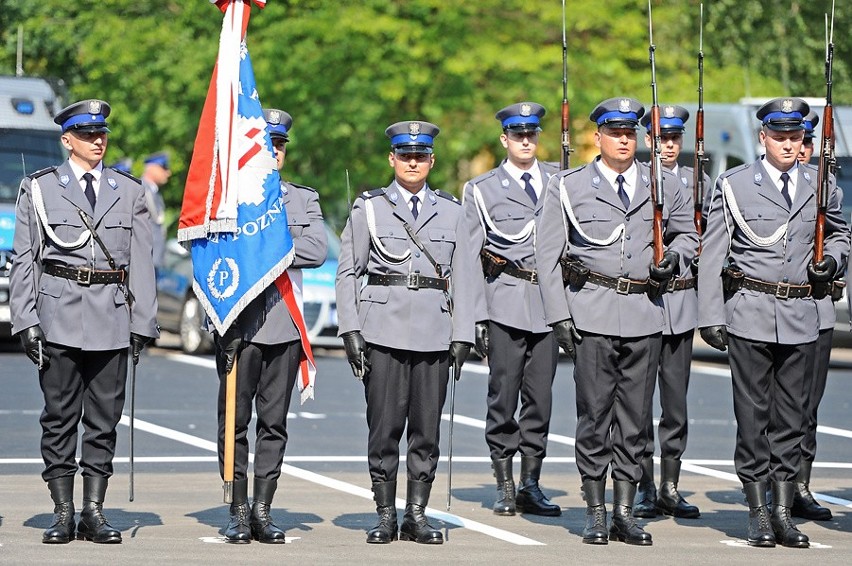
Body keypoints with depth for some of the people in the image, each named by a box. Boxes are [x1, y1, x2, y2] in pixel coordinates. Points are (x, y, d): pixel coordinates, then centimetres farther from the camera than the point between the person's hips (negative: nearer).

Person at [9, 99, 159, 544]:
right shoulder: (39, 188, 6)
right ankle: (63, 513, 5)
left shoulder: (128, 191, 10)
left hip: (111, 318, 2)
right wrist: (26, 320, -5)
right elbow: (24, 260, 4)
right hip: (58, 314, -1)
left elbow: (141, 261, 9)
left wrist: (142, 323, 3)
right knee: (59, 416, 1)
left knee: (104, 417, 3)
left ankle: (94, 512, 8)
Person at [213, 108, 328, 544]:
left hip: (285, 324, 2)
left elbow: (317, 250, -4)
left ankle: (262, 511, 8)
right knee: (234, 420, 0)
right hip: (239, 322, -2)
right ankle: (238, 512, 6)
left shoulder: (304, 200, 13)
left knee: (274, 421, 4)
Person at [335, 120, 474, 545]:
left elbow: (461, 278, 10)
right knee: (384, 427, -3)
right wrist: (350, 330, -4)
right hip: (383, 330, -2)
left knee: (427, 427, 2)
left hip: (434, 332, 2)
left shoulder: (450, 212, 11)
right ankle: (385, 517, 4)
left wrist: (462, 336, 2)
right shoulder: (369, 208, 7)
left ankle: (417, 515, 9)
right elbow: (348, 273, 5)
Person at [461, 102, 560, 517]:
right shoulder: (482, 190, 6)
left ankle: (530, 485, 10)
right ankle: (504, 487, 3)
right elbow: (471, 258, 3)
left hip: (549, 300, 2)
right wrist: (478, 316, -4)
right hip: (505, 301, -2)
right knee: (504, 394, -3)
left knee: (540, 396, 4)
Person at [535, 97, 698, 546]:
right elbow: (548, 255, 2)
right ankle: (595, 514, 5)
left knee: (634, 416, 5)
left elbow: (687, 233, 23)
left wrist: (674, 259, 0)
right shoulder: (568, 187, 3)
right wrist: (559, 316, -5)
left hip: (646, 311, 2)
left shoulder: (662, 185, 10)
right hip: (592, 311, -2)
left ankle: (625, 513, 11)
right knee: (594, 413, -2)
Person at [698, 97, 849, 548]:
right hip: (750, 315, -2)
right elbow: (712, 254, 0)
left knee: (791, 417, 6)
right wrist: (710, 316, -6)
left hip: (801, 318, 2)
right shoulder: (733, 185, 0)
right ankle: (758, 512, 8)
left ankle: (784, 511, 13)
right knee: (753, 414, 1)